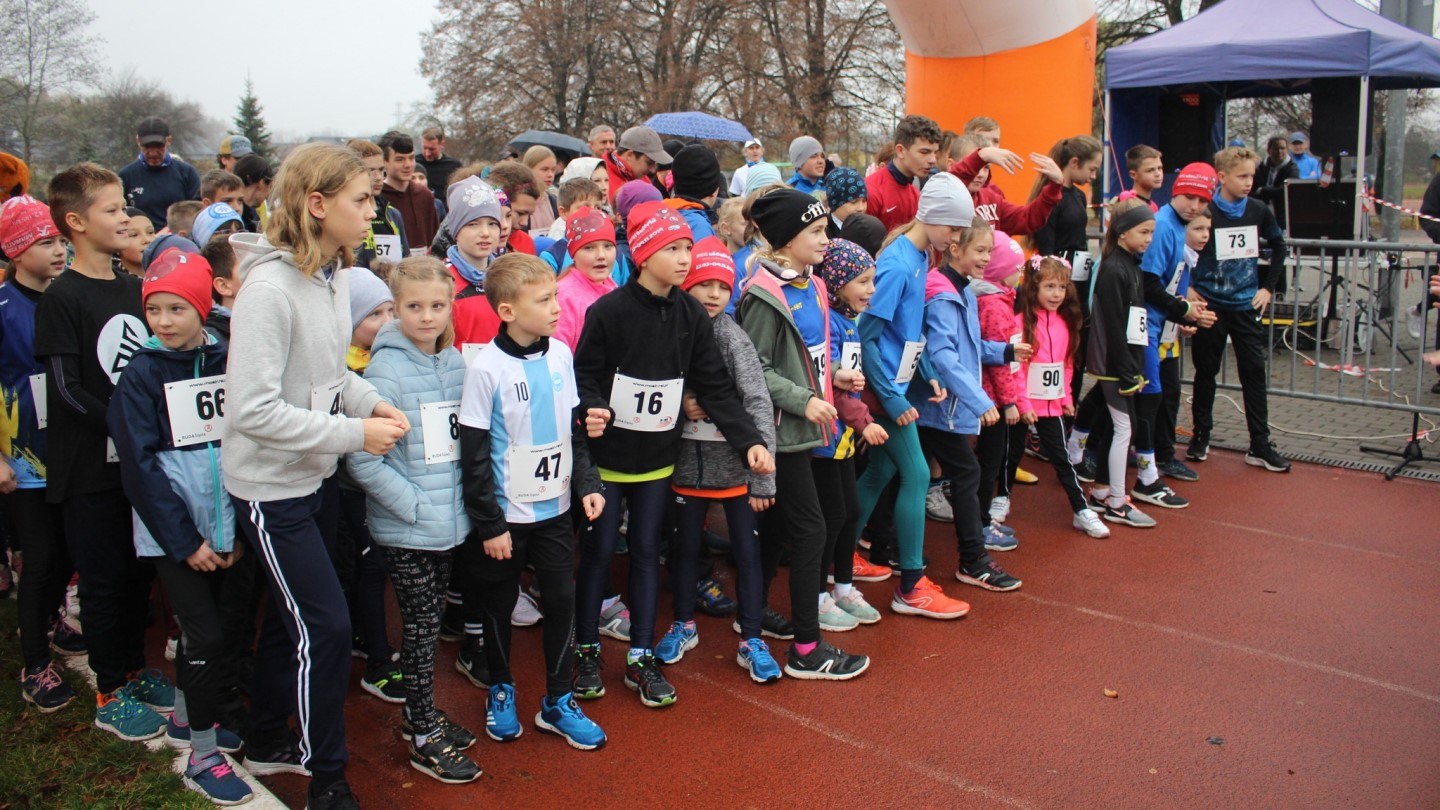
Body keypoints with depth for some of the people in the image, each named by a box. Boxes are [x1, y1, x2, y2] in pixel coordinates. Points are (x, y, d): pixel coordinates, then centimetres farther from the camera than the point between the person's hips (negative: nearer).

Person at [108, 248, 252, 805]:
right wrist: (185, 540, -12)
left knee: (201, 628, 16)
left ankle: (185, 719, 38)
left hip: (223, 529, 4)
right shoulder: (142, 374, -8)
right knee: (208, 637, -6)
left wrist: (237, 527, -2)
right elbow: (139, 466, -10)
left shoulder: (225, 362, 1)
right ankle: (202, 756, 9)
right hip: (172, 534, -4)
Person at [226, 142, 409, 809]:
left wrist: (372, 402, -5)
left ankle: (266, 742, 40)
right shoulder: (270, 287, -25)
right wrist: (353, 433, -24)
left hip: (316, 477, 8)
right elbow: (252, 409, -27)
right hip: (271, 487, -8)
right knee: (325, 626, -3)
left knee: (293, 616, 20)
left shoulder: (334, 275, 2)